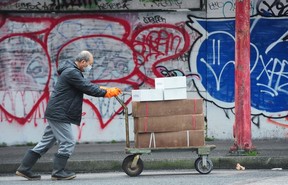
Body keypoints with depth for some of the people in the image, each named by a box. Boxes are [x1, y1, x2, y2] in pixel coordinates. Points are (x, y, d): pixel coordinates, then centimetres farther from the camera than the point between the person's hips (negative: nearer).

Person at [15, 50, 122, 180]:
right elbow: (88, 88, -18)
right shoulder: (72, 73, -17)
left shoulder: (73, 72, 17)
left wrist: (105, 90, 8)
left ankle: (24, 169, 14)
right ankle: (58, 172, 2)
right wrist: (107, 93, -10)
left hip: (55, 114, 11)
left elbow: (87, 85, 19)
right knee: (68, 142, -4)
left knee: (46, 142, 13)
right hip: (59, 115, -11)